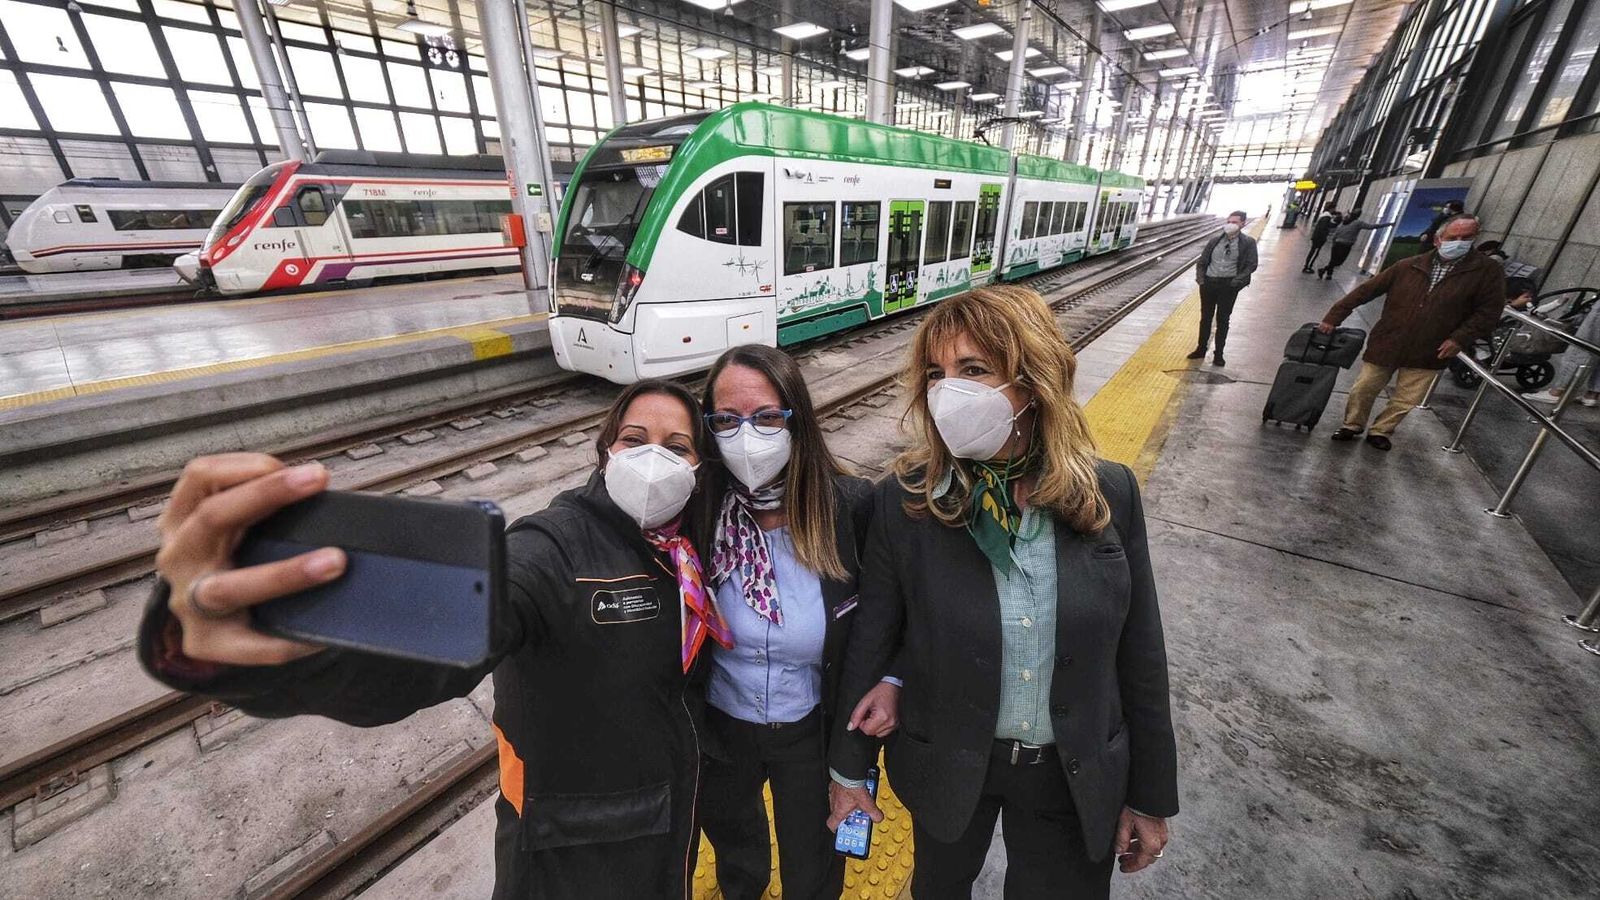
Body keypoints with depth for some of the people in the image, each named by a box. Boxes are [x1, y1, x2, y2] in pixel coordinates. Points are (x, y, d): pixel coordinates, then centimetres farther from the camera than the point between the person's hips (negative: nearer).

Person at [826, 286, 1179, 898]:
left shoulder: (1109, 494, -15)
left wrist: (1150, 796, 3)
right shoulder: (903, 502, -20)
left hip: (1079, 776, 1)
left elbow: (1139, 655, -5)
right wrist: (849, 771, 0)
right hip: (945, 768, 0)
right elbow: (870, 643, -11)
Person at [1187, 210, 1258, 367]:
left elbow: (1251, 265, -3)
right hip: (1209, 282, 3)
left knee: (1222, 320, 3)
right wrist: (1201, 278, -4)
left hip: (1228, 285, -3)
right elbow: (1202, 262, 10)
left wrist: (1237, 280, -14)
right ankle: (1201, 349, 24)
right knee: (1205, 317, 11)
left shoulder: (1248, 243, -1)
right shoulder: (1215, 241, 7)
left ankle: (1218, 354, 11)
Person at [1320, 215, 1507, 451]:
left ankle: (1381, 431, 26)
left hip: (1427, 353, 0)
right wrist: (1333, 318, -6)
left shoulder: (1488, 271, -1)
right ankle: (1352, 426, 26)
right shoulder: (1409, 266, -2)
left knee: (1406, 401, 6)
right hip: (1386, 344, 0)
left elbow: (1489, 310, -1)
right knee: (1363, 389, 6)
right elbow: (1365, 291, 0)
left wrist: (1460, 338, -13)